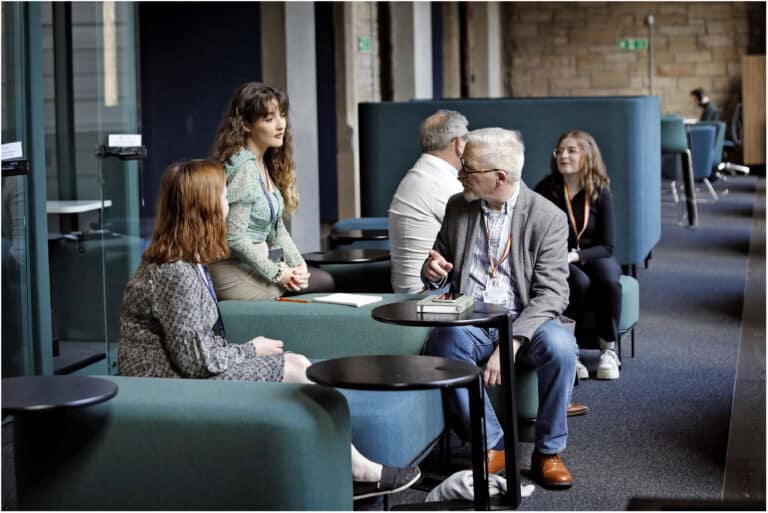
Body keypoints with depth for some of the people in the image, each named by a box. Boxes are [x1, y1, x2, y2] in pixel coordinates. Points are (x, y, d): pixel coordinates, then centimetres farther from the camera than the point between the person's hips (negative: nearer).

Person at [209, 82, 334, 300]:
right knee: (326, 282, -3)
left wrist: (297, 264, 0)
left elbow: (276, 227, 14)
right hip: (237, 272, -9)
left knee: (326, 277, 5)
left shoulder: (264, 164, 11)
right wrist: (276, 274, -15)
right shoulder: (243, 168, -19)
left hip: (256, 262, 9)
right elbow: (234, 238, -24)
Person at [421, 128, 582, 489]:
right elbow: (441, 262, 20)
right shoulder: (457, 207, 8)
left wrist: (511, 343, -26)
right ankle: (492, 445, -19)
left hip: (523, 323, -2)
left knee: (560, 345, -34)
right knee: (443, 341, -32)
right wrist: (433, 272, -7)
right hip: (470, 322, 2)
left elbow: (551, 293, -12)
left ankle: (548, 452, -13)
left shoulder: (547, 218, -5)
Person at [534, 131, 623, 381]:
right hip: (557, 264, -1)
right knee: (580, 282, -35)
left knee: (609, 277, -34)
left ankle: (609, 349, -19)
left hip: (594, 257, 1)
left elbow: (607, 247, -5)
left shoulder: (600, 192, -3)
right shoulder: (545, 190, -5)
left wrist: (575, 256, -20)